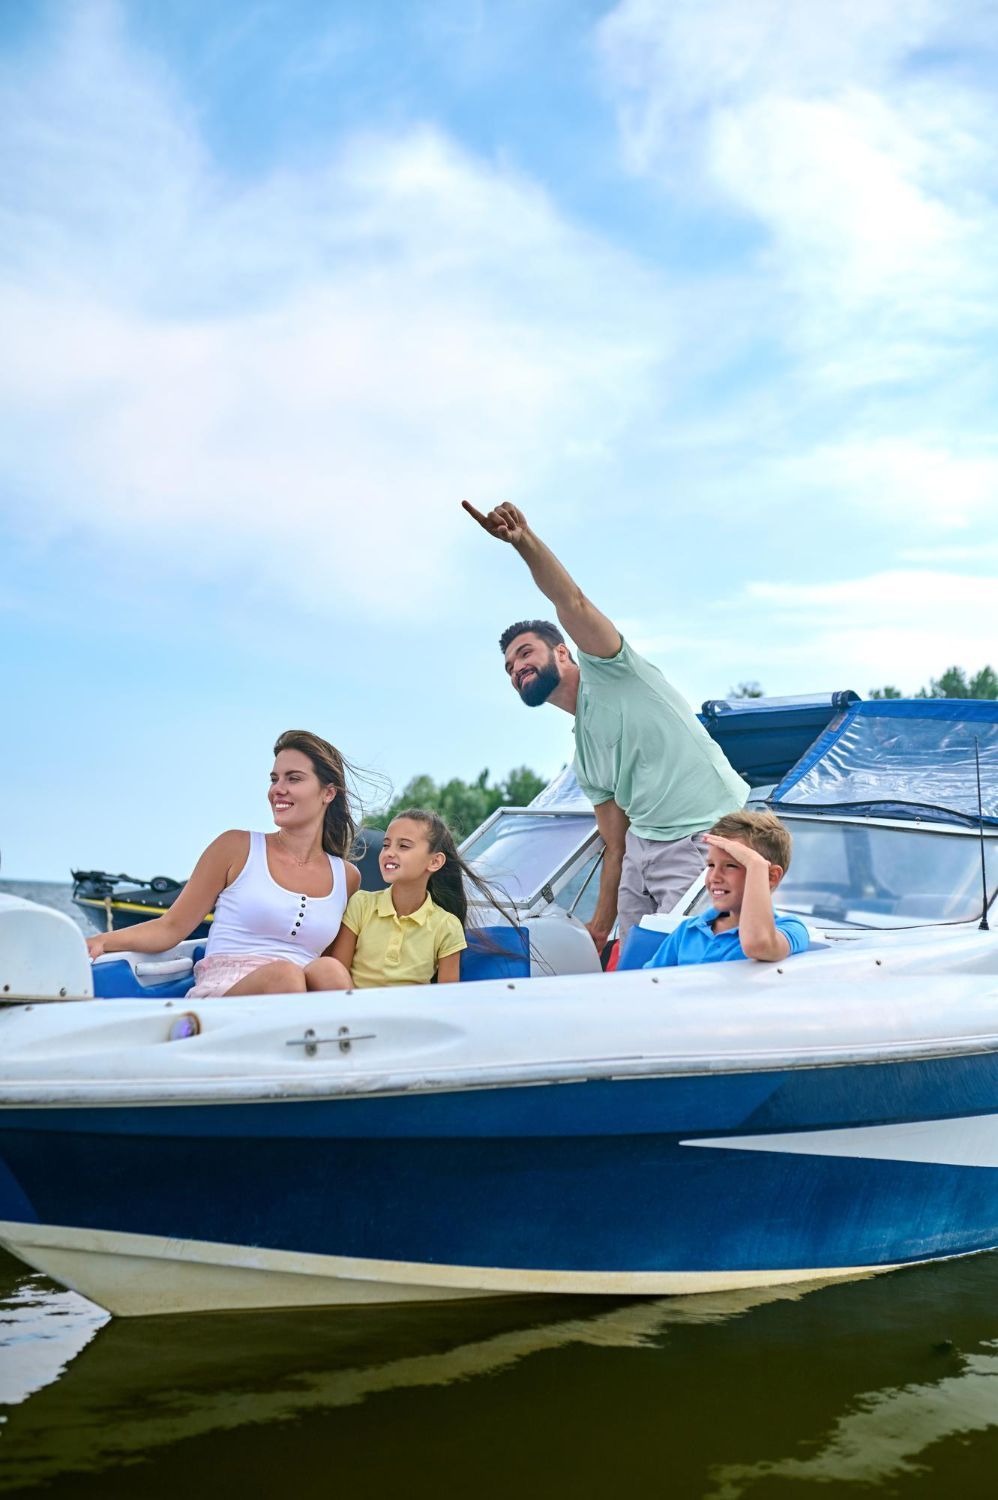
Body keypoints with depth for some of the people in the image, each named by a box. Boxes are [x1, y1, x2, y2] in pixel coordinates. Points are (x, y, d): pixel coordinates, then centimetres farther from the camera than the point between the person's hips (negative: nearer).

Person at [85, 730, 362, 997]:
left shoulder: (347, 877, 17)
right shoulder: (237, 847, 10)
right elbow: (171, 927, 8)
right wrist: (102, 942, -8)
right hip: (222, 991, -2)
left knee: (328, 970, -34)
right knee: (283, 974, -37)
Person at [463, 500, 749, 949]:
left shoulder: (605, 668, 0)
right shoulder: (585, 760, 20)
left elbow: (573, 603, -18)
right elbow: (617, 849, 19)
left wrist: (525, 540, -32)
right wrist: (599, 928, 15)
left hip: (706, 838, -9)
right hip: (645, 845, 9)